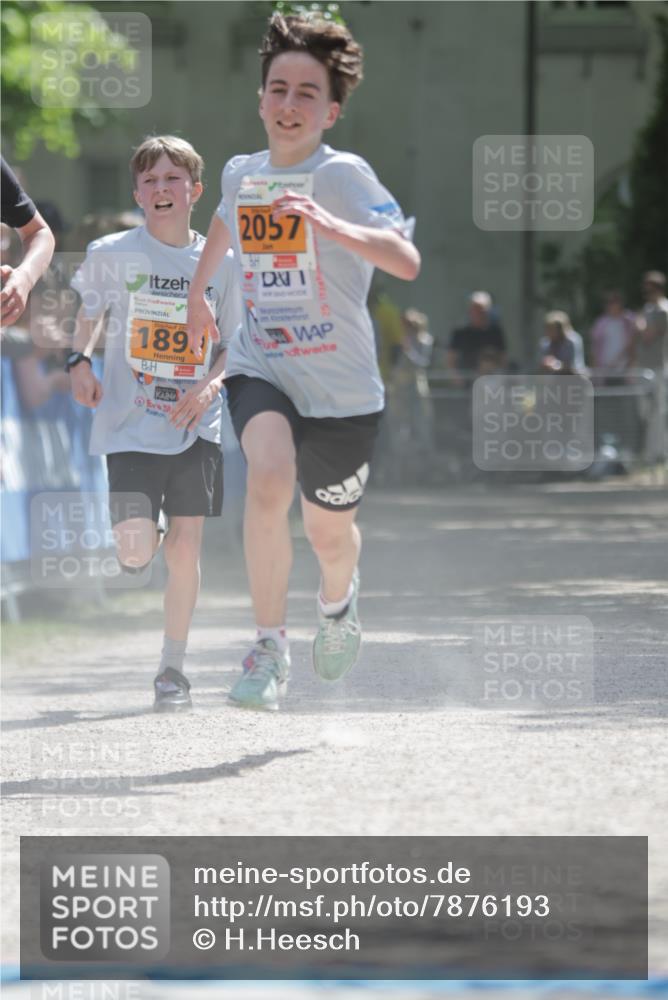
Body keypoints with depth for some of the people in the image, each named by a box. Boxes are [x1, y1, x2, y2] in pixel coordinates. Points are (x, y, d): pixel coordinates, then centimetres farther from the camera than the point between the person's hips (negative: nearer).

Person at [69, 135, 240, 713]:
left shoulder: (217, 263, 3)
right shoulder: (111, 254, -1)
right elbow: (90, 311, 16)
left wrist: (209, 385, -8)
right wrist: (81, 361, -3)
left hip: (195, 427, 1)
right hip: (130, 423, -1)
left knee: (185, 547, -3)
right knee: (137, 551, -11)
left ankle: (173, 667, 11)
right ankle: (136, 534, 28)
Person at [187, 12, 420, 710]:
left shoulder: (342, 176, -15)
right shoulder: (242, 174, 2)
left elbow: (406, 262, -29)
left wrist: (328, 225, -44)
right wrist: (197, 292, 40)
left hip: (341, 388, -2)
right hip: (260, 370, 2)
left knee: (328, 532, 13)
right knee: (269, 477, -28)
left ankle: (338, 601, 52)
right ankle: (269, 650, -19)